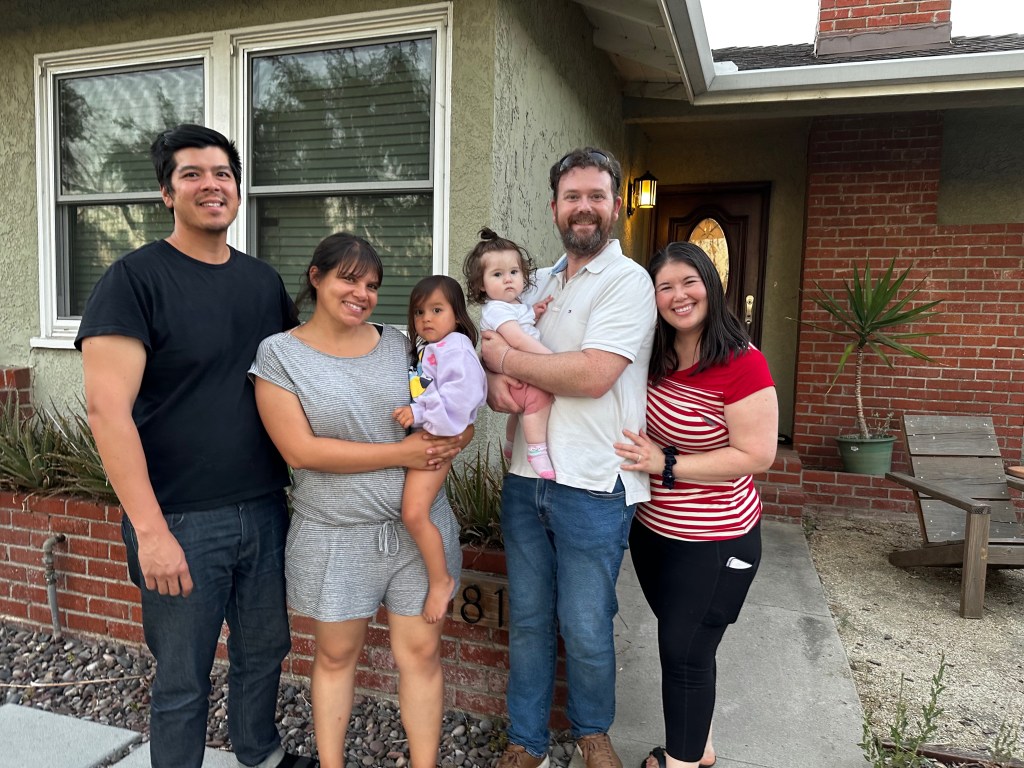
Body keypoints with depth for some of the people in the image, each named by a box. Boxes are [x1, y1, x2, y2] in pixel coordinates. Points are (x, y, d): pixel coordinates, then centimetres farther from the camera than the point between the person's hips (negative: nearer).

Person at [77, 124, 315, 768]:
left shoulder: (263, 280, 7)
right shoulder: (134, 279, -10)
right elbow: (107, 408, -16)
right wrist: (150, 531, -20)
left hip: (265, 509, 6)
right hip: (182, 522, -5)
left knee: (265, 650, 21)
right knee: (183, 681, 10)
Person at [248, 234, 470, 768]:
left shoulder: (397, 344, 4)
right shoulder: (279, 354, -5)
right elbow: (300, 449, -15)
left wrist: (453, 441, -15)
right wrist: (400, 453, -17)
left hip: (419, 526, 3)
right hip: (335, 537, -2)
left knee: (420, 651, 10)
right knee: (335, 655, 16)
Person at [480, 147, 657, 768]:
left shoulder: (628, 281, -8)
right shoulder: (541, 282, 14)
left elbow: (593, 374, -21)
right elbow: (499, 354, 16)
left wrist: (506, 357, -11)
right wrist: (493, 381, -9)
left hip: (592, 488, -6)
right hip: (526, 478, 6)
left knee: (586, 630, 8)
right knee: (528, 620, 15)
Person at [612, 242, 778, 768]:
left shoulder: (741, 364, -20)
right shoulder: (655, 356, 0)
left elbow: (756, 455, -21)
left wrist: (666, 464, -23)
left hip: (713, 542, -7)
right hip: (652, 528, 7)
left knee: (686, 653, 6)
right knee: (680, 643, 21)